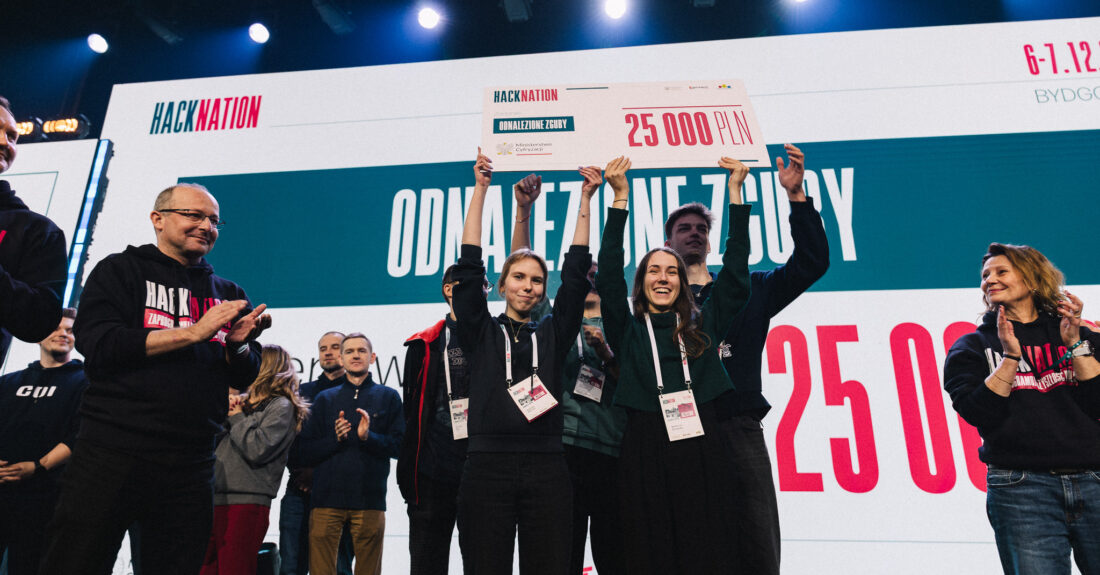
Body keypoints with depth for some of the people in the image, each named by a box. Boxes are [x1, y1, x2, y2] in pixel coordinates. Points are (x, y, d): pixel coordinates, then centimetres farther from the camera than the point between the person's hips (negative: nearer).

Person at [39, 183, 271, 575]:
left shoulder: (228, 294, 16)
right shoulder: (121, 271, 6)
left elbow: (246, 378, 14)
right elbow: (97, 344, -10)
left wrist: (239, 345, -8)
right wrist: (194, 332, -13)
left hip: (190, 465, 4)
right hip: (112, 451, -3)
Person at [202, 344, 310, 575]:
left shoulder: (281, 406, -2)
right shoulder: (247, 402, 21)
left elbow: (257, 450, -15)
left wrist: (236, 417, -3)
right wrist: (224, 412, 5)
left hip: (246, 503, -7)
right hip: (216, 500, 7)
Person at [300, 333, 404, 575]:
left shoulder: (388, 397, 10)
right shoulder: (325, 398, 15)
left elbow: (399, 446, 1)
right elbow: (308, 449, 8)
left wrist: (368, 437, -15)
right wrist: (335, 439, -9)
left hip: (369, 499, -1)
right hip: (326, 498, 1)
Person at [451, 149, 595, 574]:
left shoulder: (553, 334, 13)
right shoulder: (481, 332, 9)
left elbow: (575, 273, 9)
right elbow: (469, 267, 4)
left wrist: (585, 199, 8)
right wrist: (480, 189, 4)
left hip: (546, 470, 2)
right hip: (487, 467, -1)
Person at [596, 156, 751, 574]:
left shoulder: (703, 325, 12)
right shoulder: (627, 330, 9)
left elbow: (735, 270, 8)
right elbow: (608, 277, -2)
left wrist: (735, 191, 6)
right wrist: (620, 198, -5)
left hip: (702, 451, 1)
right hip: (644, 457, -1)